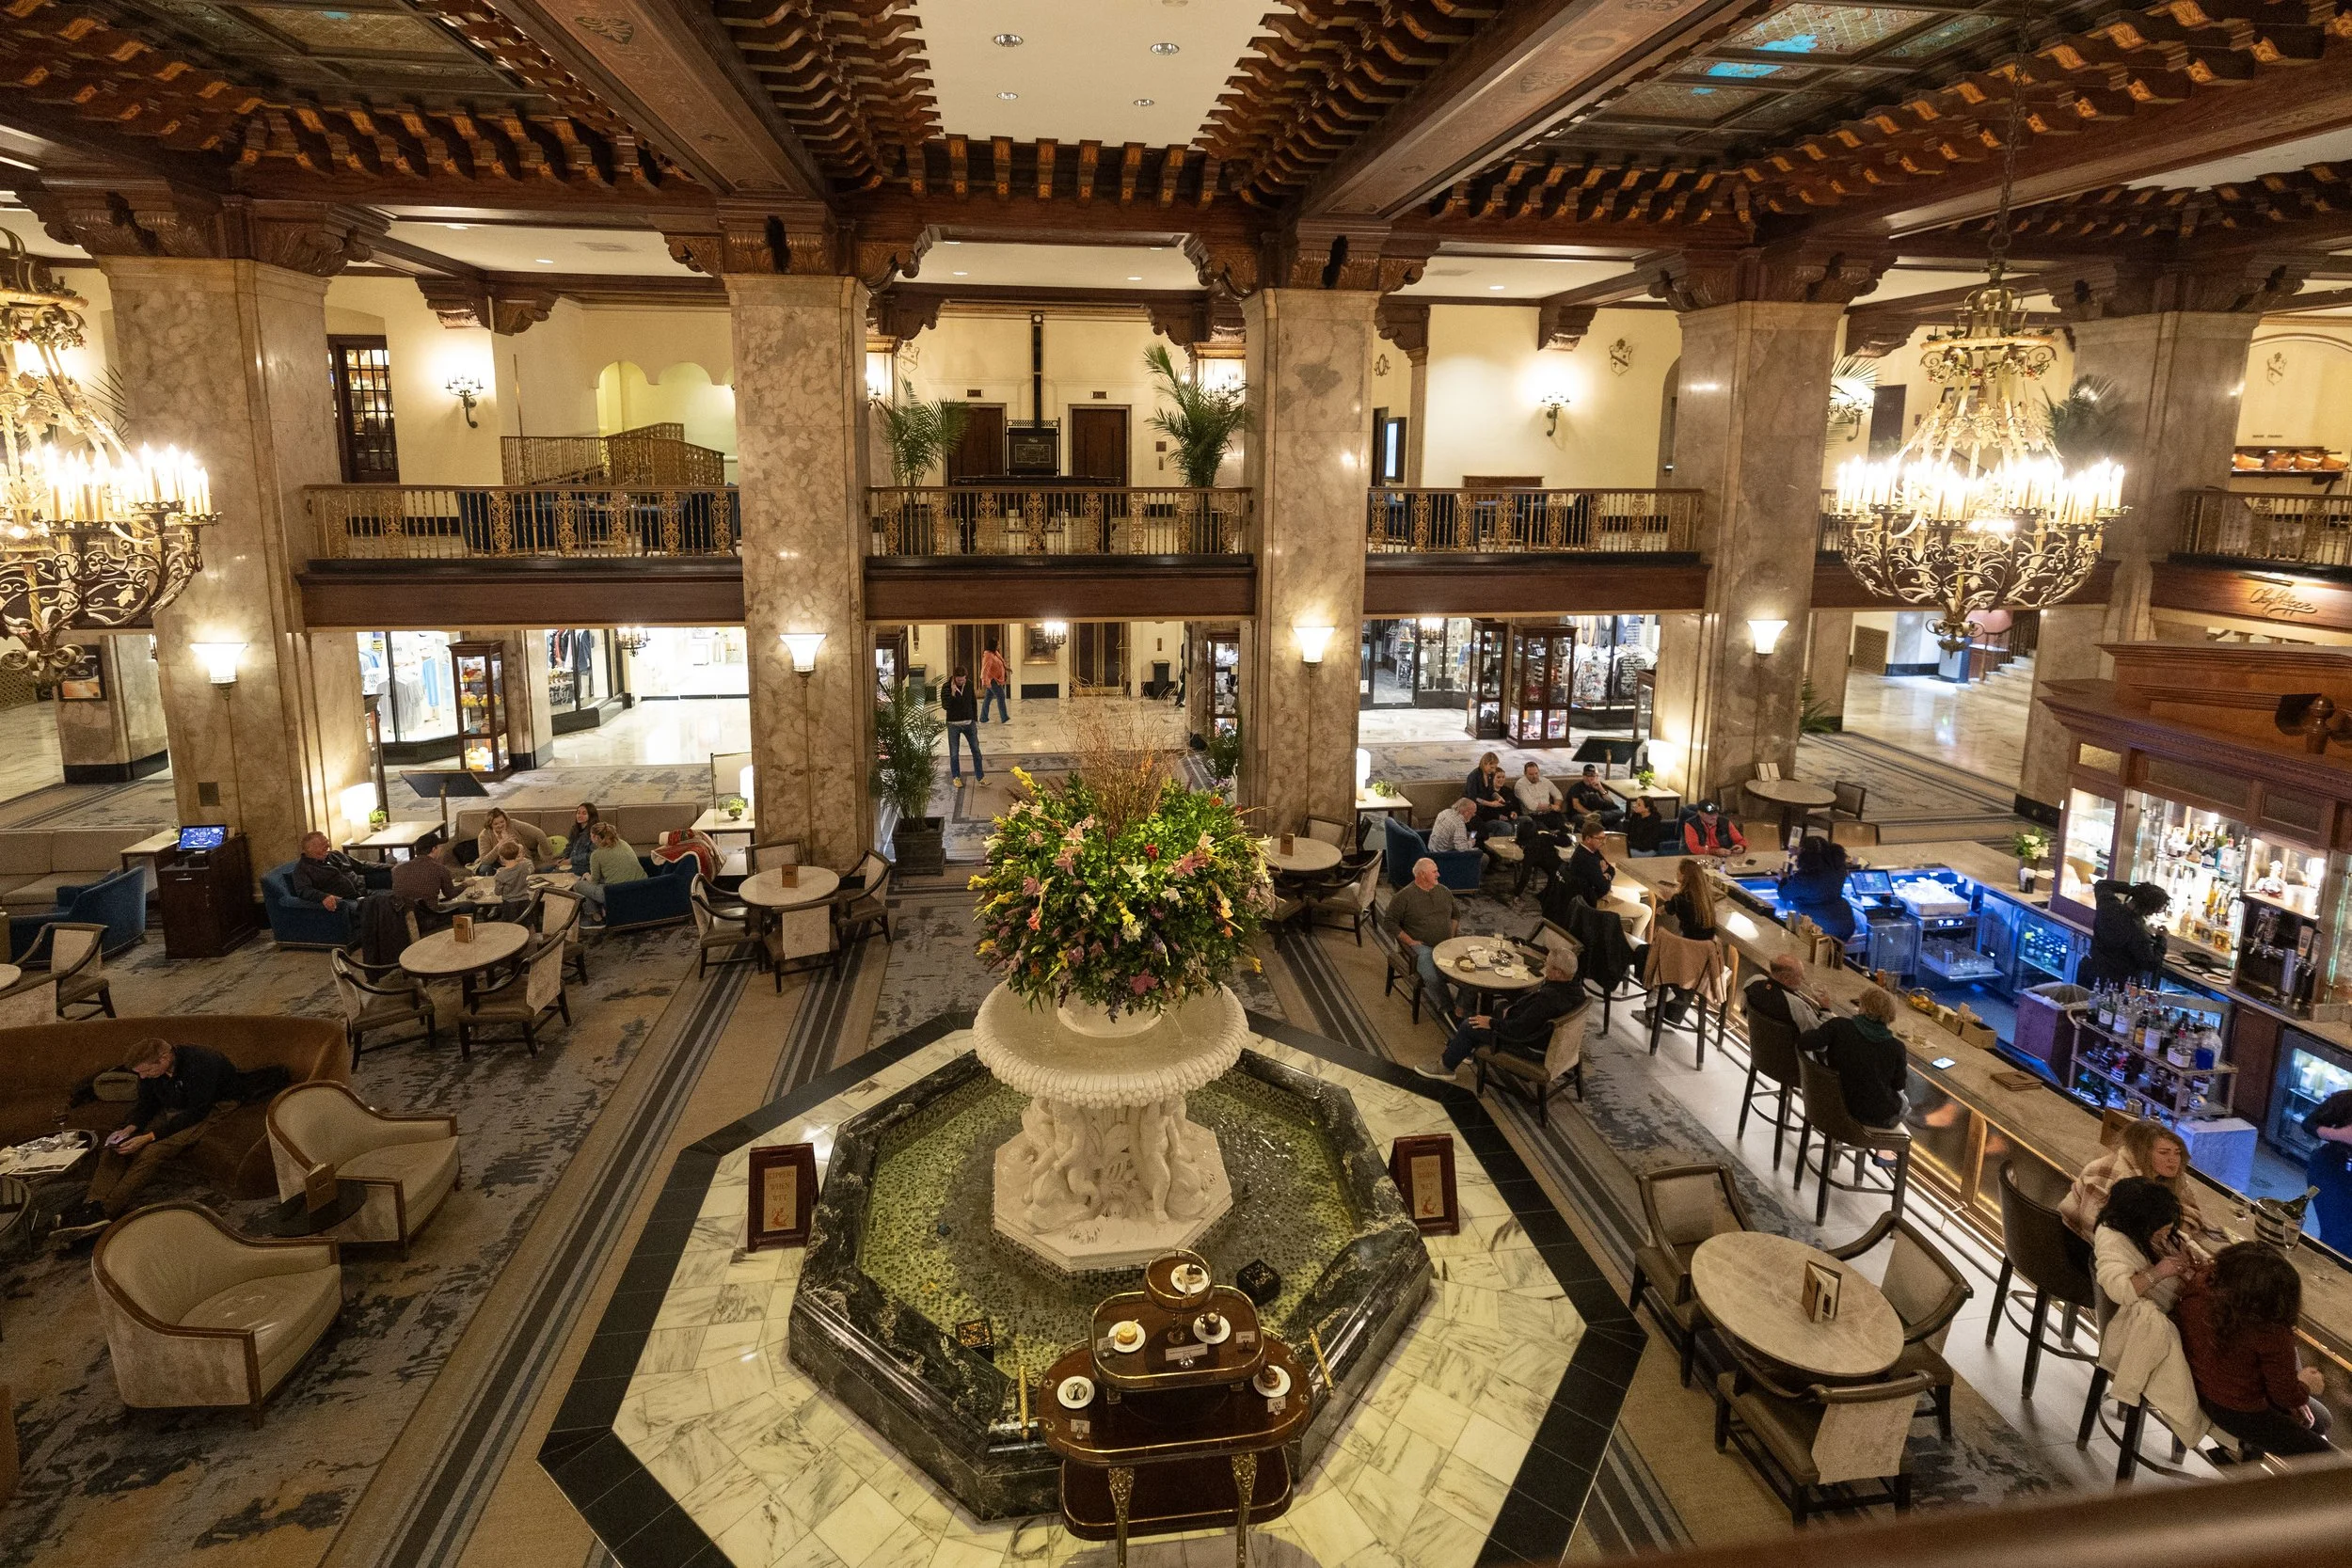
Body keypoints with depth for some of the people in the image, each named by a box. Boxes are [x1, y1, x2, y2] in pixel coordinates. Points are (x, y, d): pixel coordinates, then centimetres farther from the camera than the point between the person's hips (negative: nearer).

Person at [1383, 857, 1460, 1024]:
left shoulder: (1445, 892, 15)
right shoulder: (1404, 896, -4)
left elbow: (1454, 915, 29)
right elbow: (1389, 921, -5)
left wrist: (1452, 935, 12)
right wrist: (1410, 941, -10)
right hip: (1422, 946, -5)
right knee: (1433, 978, -32)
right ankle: (1447, 1010, -16)